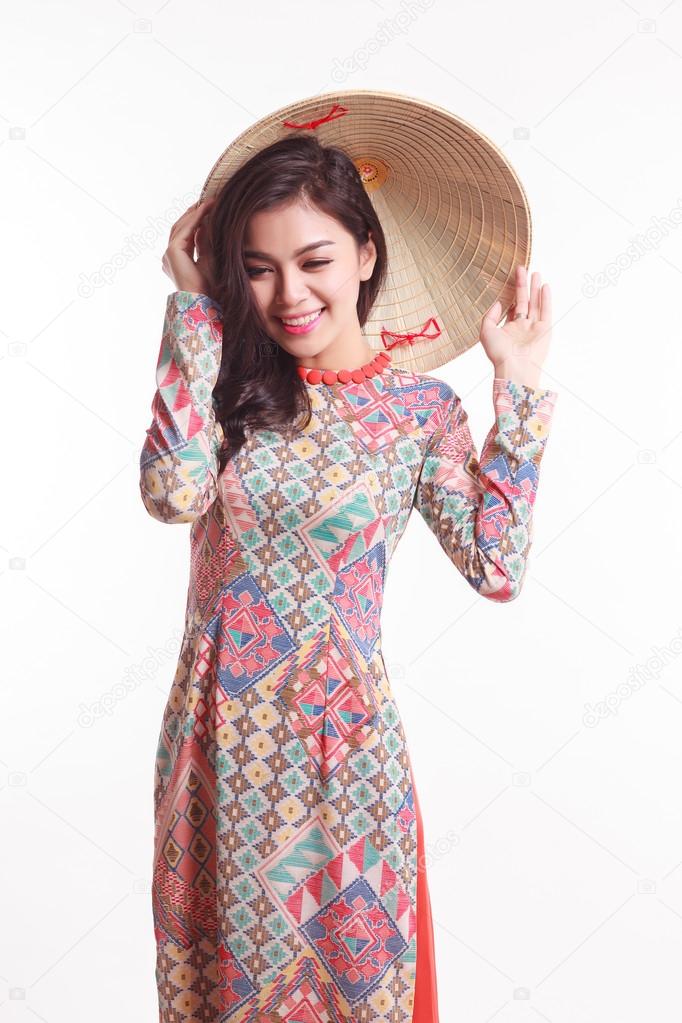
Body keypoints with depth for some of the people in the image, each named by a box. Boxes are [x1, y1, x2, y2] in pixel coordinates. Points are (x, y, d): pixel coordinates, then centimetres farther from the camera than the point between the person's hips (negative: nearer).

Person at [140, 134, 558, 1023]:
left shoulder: (420, 407, -4)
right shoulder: (230, 383, 0)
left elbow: (495, 568, -16)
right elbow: (174, 492, -21)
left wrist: (519, 390, -12)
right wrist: (195, 308, -14)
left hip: (343, 745, -2)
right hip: (218, 740, 2)